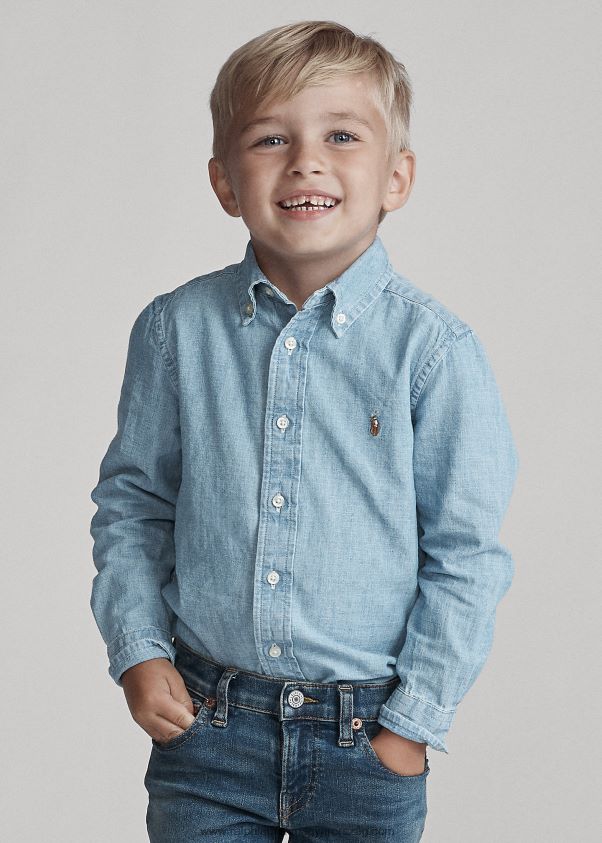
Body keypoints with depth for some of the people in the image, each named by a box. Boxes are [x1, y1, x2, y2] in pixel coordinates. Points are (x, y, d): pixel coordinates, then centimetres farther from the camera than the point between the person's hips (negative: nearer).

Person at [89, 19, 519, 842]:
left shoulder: (435, 347, -11)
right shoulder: (176, 328, -2)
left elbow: (467, 553, -7)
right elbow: (132, 499, 8)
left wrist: (414, 718, -7)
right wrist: (138, 649, 0)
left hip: (365, 741, -1)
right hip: (203, 723, 2)